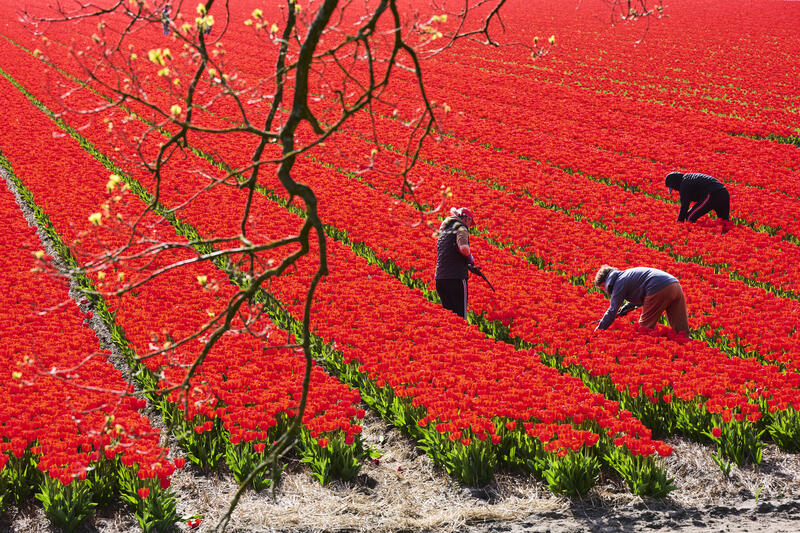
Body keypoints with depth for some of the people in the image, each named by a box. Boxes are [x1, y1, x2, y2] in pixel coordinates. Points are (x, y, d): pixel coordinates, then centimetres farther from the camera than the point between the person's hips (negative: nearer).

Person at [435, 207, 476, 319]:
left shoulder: (443, 230, 21)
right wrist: (470, 259, -3)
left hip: (439, 278, 7)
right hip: (456, 277, -7)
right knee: (460, 314, -6)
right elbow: (463, 248, -23)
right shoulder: (461, 228, -4)